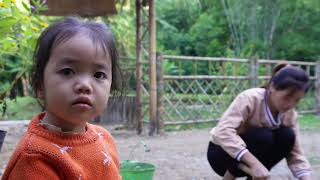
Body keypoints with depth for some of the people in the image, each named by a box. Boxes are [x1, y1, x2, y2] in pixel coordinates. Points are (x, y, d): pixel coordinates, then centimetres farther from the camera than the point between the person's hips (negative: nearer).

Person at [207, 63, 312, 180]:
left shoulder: (289, 115, -9)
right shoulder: (250, 98, -27)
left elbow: (295, 155, -10)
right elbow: (223, 131, -40)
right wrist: (255, 163, -48)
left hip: (248, 161, 5)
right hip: (221, 153, -5)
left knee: (287, 136, -19)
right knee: (263, 137, -31)